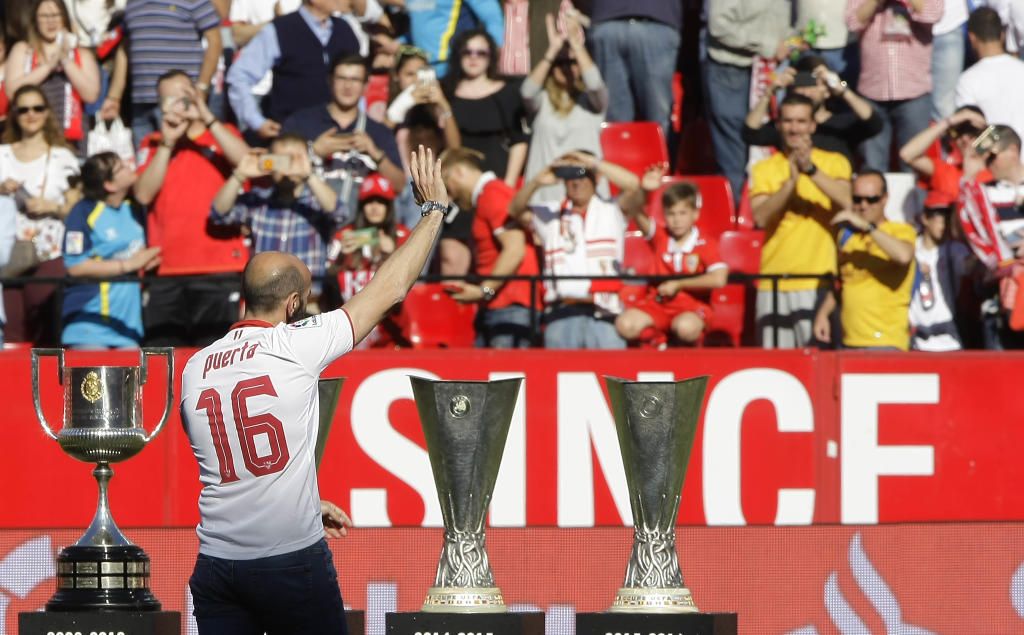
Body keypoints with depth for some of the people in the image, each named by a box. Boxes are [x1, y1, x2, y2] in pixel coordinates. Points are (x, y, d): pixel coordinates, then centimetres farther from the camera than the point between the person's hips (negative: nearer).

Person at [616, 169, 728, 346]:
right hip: (658, 304, 4)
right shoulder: (661, 236, 5)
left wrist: (678, 284, -15)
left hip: (692, 306, -4)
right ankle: (658, 340, 5)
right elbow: (637, 215, -7)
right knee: (625, 325, -25)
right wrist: (644, 190, -29)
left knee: (685, 327, -40)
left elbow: (719, 279, -21)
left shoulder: (706, 244, -6)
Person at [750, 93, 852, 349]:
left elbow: (847, 203, -13)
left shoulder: (835, 162, 6)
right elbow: (761, 218, -5)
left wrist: (811, 169, -22)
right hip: (774, 282, 2)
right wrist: (790, 181, -16)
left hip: (819, 281, -2)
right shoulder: (764, 169, 10)